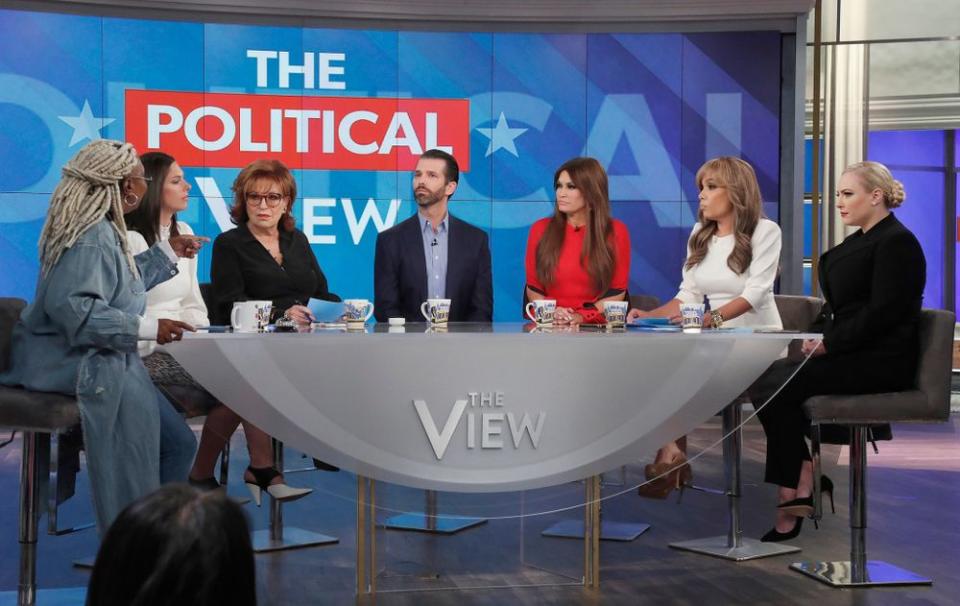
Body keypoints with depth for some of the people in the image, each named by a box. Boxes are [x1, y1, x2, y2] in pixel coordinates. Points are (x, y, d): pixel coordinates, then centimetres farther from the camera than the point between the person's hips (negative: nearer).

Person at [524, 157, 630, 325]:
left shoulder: (616, 232, 3)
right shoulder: (540, 229, 7)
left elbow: (617, 291, 2)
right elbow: (533, 287, 9)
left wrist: (583, 316, -12)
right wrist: (549, 313, -9)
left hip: (595, 327, -1)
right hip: (548, 325, 1)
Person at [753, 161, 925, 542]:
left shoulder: (896, 242, -10)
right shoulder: (856, 242, 19)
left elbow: (883, 313, -19)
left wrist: (829, 345, -16)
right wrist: (817, 337, 1)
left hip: (881, 362, -9)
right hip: (849, 354, 9)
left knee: (781, 388, -19)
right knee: (767, 378, -10)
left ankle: (795, 491, -6)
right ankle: (804, 480, -10)